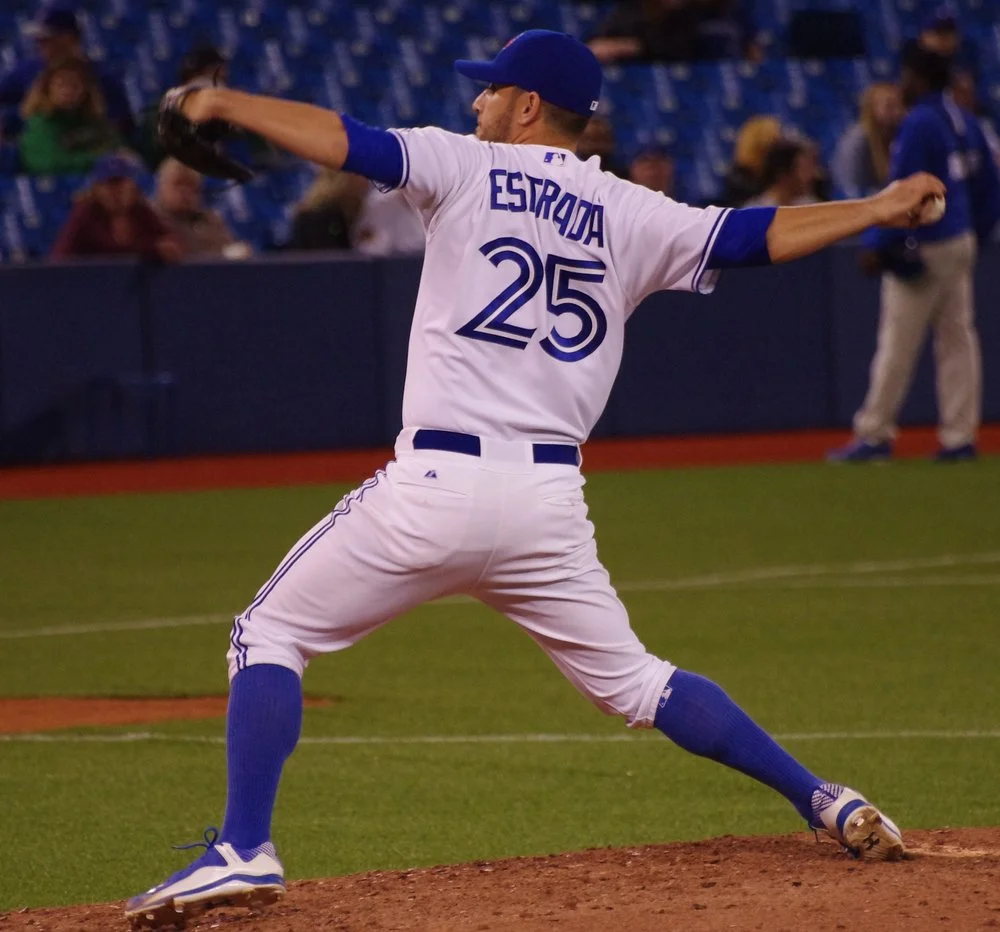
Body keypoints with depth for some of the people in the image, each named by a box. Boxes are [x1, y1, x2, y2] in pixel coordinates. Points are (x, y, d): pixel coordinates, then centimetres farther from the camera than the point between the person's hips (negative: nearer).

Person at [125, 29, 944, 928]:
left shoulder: (466, 168, 3)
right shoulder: (628, 214, 12)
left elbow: (347, 142, -7)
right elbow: (758, 236, 11)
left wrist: (221, 103, 2)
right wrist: (878, 210, 23)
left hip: (438, 484, -5)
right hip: (552, 498, 5)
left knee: (271, 633, 7)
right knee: (632, 679, 21)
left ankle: (245, 849, -8)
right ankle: (822, 800, 14)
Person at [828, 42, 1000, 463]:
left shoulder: (919, 125, -15)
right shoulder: (964, 122, 10)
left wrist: (879, 244, -16)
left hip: (922, 246, -9)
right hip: (961, 244, 9)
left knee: (897, 343, -5)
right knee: (957, 338, 8)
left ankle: (874, 434, -2)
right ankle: (960, 437, 7)